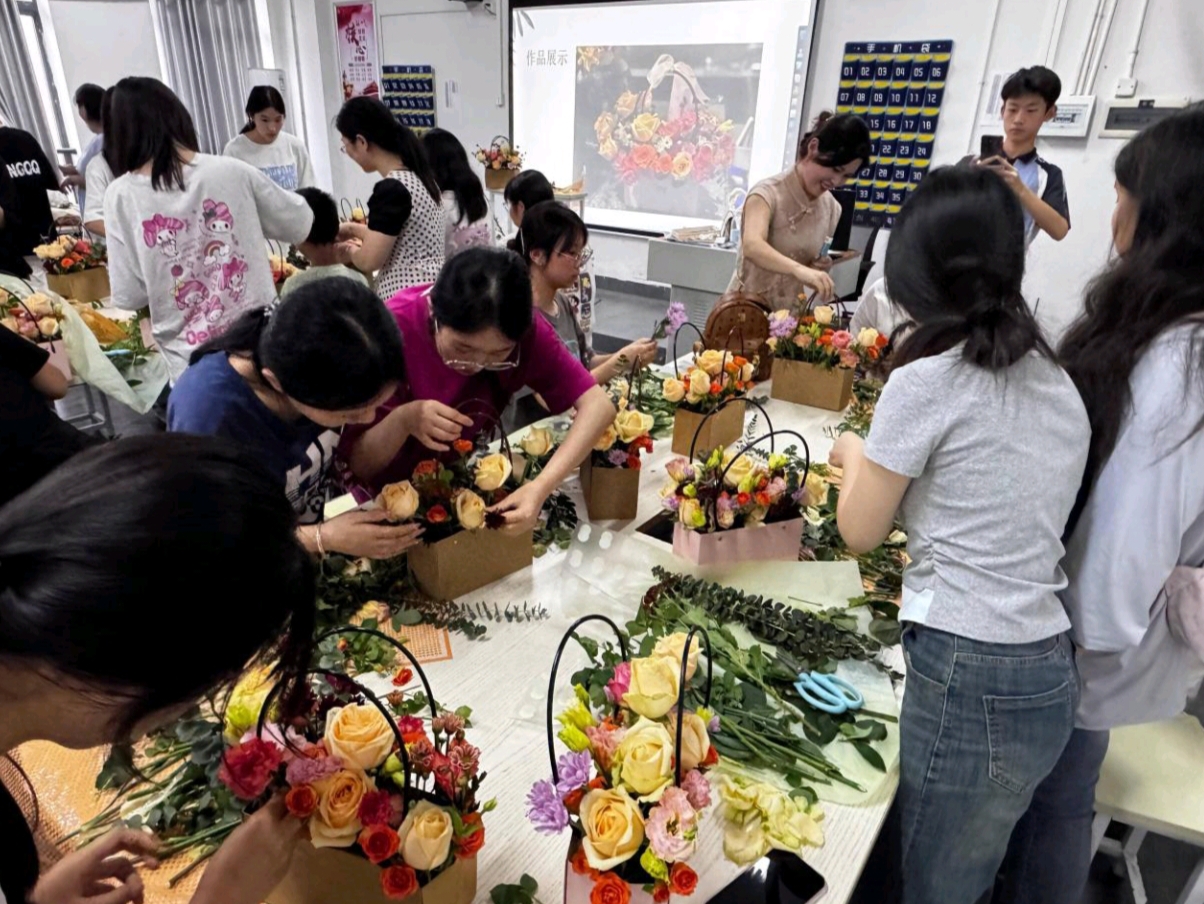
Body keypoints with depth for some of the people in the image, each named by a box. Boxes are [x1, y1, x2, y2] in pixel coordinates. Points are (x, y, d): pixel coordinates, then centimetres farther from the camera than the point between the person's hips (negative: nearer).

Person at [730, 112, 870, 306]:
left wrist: (820, 269, -6)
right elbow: (752, 246, -31)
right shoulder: (769, 193, -12)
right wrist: (800, 269, -46)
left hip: (789, 314, 5)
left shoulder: (831, 208, 4)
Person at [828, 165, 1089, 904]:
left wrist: (856, 455, 13)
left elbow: (861, 531, -4)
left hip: (969, 675, -7)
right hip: (1046, 670, 8)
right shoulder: (1058, 382, 8)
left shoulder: (928, 379, -13)